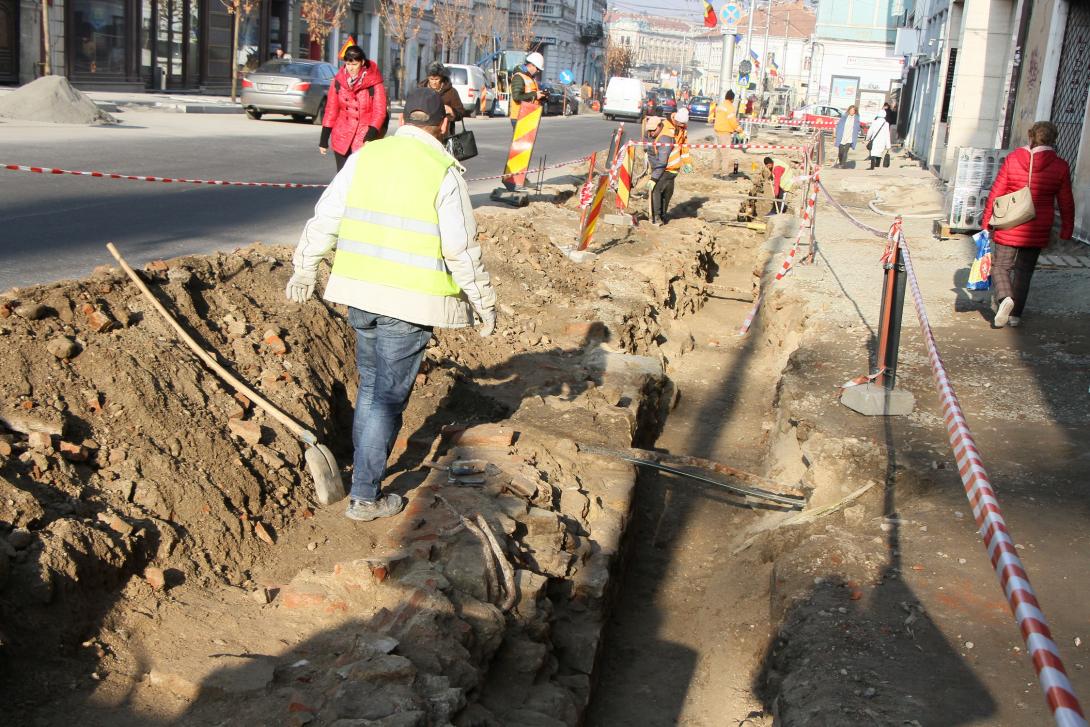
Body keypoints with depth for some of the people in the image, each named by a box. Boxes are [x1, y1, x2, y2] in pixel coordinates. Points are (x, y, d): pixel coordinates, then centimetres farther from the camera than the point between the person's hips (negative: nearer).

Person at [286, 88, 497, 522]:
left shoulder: (365, 156, 5)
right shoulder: (445, 171, -9)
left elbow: (324, 220, 8)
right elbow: (462, 249, -10)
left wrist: (304, 270, 20)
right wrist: (484, 303, 2)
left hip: (360, 291, 5)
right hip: (412, 301, -5)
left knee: (371, 384, 23)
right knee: (389, 396, 4)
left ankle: (365, 465, 36)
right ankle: (364, 497, 11)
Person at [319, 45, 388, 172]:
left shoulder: (374, 83, -6)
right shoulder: (338, 81, 6)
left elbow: (379, 113, -9)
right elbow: (331, 110, 10)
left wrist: (370, 137, -23)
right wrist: (324, 140, 7)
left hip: (365, 140, -4)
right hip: (341, 138, 4)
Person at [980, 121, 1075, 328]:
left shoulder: (1012, 159, -5)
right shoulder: (1060, 167, -3)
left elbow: (995, 193, -2)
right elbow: (1066, 203, 2)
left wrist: (986, 223, 5)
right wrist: (1066, 232, 11)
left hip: (1009, 229, -1)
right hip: (1037, 232, 1)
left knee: (1000, 266, 9)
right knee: (1024, 271, 13)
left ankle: (1005, 298, -18)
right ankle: (1015, 314, 14)